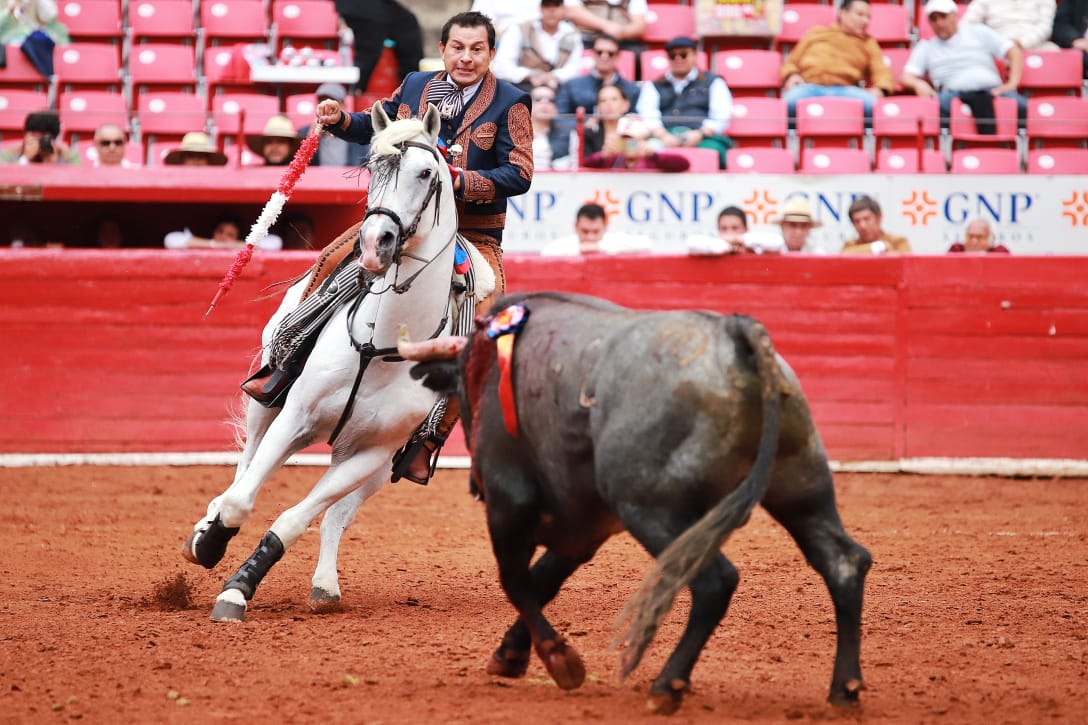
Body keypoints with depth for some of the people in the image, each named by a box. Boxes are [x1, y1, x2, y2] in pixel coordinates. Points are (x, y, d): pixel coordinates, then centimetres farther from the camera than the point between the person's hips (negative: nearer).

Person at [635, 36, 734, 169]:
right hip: (664, 137, 1)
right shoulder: (653, 86, 27)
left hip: (703, 138, -1)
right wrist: (663, 135, -12)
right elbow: (648, 116, 10)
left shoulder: (713, 82, 23)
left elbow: (721, 118, 9)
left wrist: (700, 133, -11)